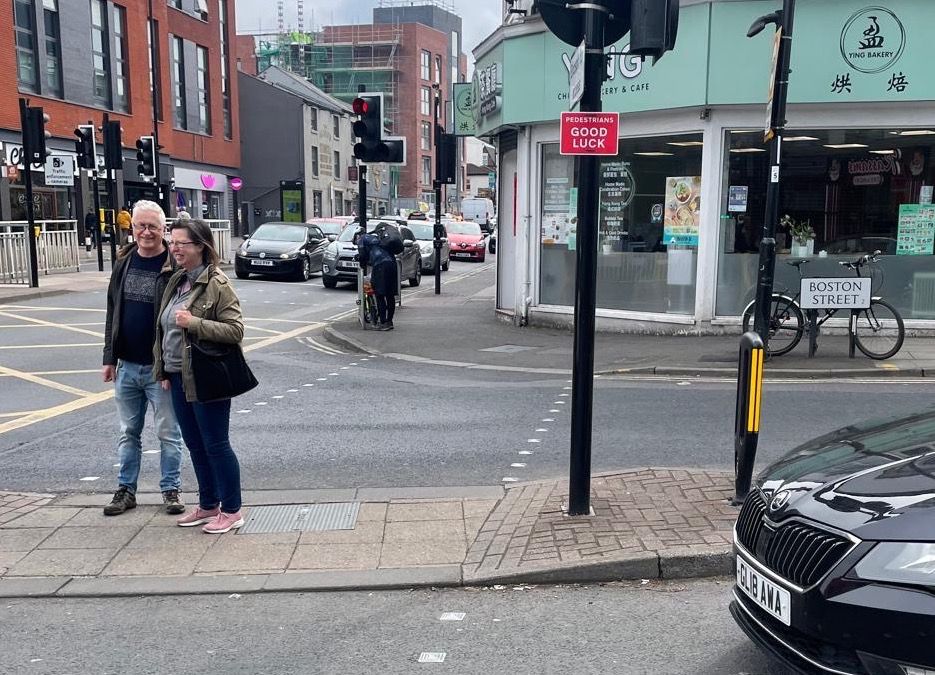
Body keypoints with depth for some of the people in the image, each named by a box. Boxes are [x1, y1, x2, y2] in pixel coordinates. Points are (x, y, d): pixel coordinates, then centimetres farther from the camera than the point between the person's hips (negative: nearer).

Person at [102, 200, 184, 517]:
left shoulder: (174, 266, -11)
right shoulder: (124, 263, 7)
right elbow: (112, 311, 12)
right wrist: (110, 357, 8)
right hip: (126, 365, 5)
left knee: (167, 432, 6)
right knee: (128, 432, 15)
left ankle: (171, 489, 18)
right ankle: (126, 489, 26)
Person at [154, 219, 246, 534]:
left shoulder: (217, 284, -12)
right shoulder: (176, 281, 12)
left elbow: (235, 330, -17)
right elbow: (164, 329, 19)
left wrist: (194, 323, -25)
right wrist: (164, 371, 14)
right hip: (178, 378, 8)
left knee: (216, 445, 1)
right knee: (195, 445, 16)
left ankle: (231, 510, 14)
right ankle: (208, 505, 30)